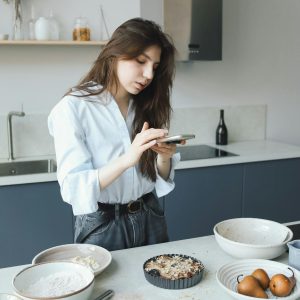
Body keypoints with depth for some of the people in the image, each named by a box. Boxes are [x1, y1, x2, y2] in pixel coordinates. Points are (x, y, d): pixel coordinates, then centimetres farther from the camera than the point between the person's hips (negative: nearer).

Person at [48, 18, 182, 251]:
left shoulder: (147, 106, 2)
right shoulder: (73, 108, -14)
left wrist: (164, 157, -17)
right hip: (101, 225, -5)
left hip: (150, 219, 5)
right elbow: (73, 188, -19)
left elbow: (161, 179, 5)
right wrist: (127, 159, -32)